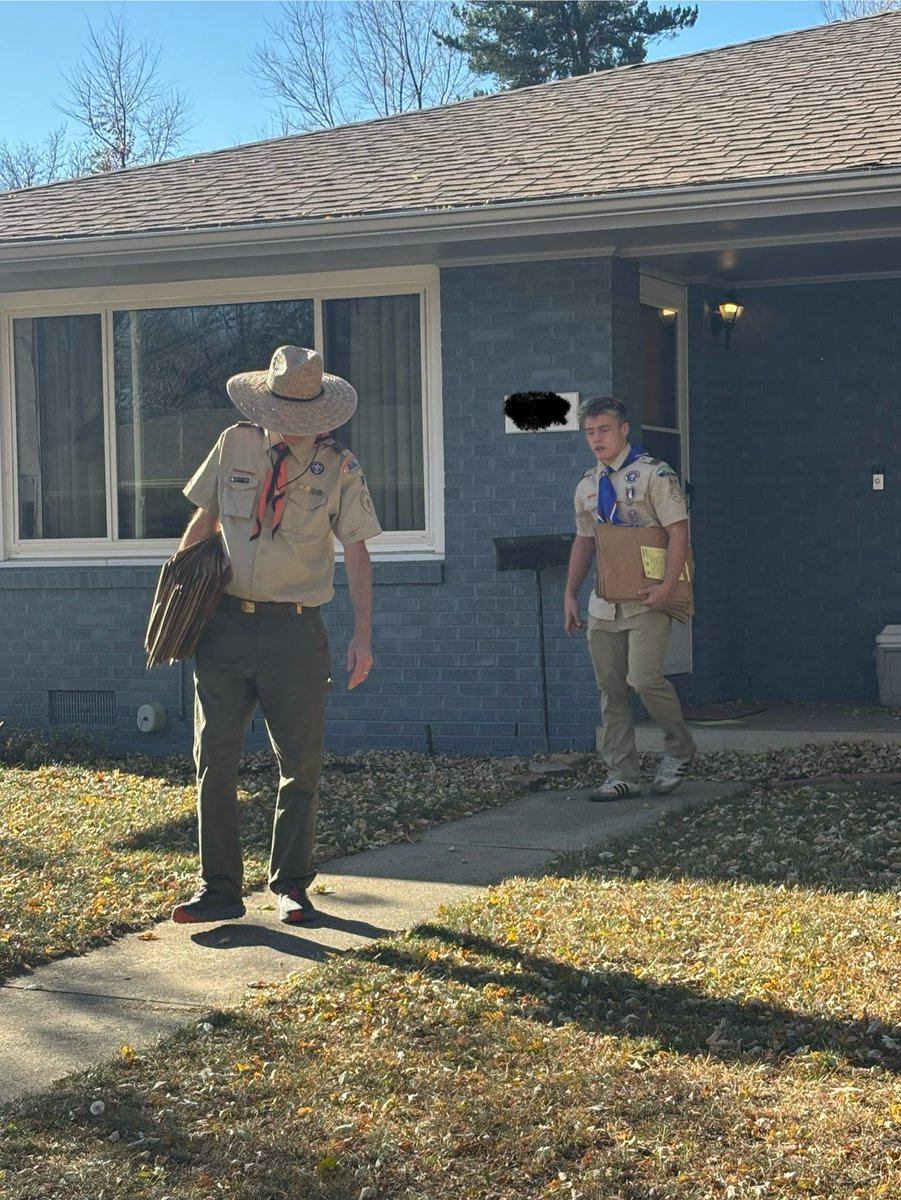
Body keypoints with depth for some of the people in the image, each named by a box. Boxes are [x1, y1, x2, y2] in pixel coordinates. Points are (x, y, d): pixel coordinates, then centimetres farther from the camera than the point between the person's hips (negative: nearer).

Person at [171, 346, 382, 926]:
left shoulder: (339, 468, -2)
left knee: (301, 764, 4)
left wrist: (363, 636, -5)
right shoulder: (234, 445, 3)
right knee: (214, 759, -1)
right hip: (227, 622, 2)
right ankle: (219, 890, 8)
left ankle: (292, 886, 19)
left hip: (295, 630, -1)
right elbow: (204, 520, 14)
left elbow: (357, 553, 1)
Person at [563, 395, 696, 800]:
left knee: (644, 678, -17)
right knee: (611, 689, 5)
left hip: (646, 599, -6)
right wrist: (570, 594, 13)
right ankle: (621, 776, 11)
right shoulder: (587, 486, 13)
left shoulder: (653, 474, -7)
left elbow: (678, 531, -11)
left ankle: (678, 750, 8)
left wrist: (667, 586, -21)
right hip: (604, 602, 6)